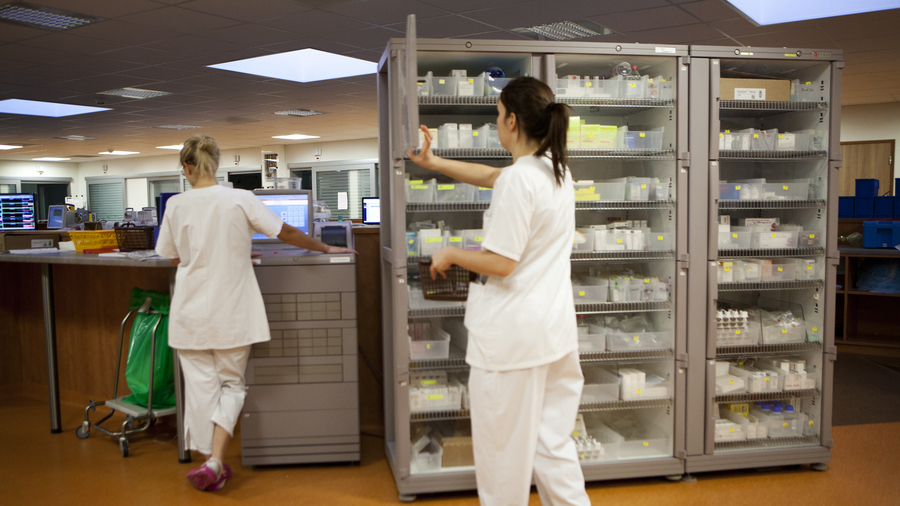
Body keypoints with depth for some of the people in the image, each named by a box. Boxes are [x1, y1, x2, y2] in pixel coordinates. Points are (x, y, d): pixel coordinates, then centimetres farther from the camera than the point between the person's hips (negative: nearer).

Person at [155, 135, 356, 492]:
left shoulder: (176, 205, -2)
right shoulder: (239, 200, -8)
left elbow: (173, 257, 10)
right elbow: (286, 232, -3)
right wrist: (325, 248, 10)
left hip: (191, 312, 1)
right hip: (231, 313, -1)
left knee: (201, 386, 10)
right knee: (231, 384, 12)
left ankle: (212, 464, 18)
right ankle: (215, 462, -1)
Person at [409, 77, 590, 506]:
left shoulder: (518, 180, -17)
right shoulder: (557, 171, 11)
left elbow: (500, 263, -20)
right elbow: (490, 176, 25)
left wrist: (449, 255, -3)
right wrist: (434, 162, 31)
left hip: (513, 333, -9)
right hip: (556, 329, 9)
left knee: (504, 447, 9)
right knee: (553, 444, 17)